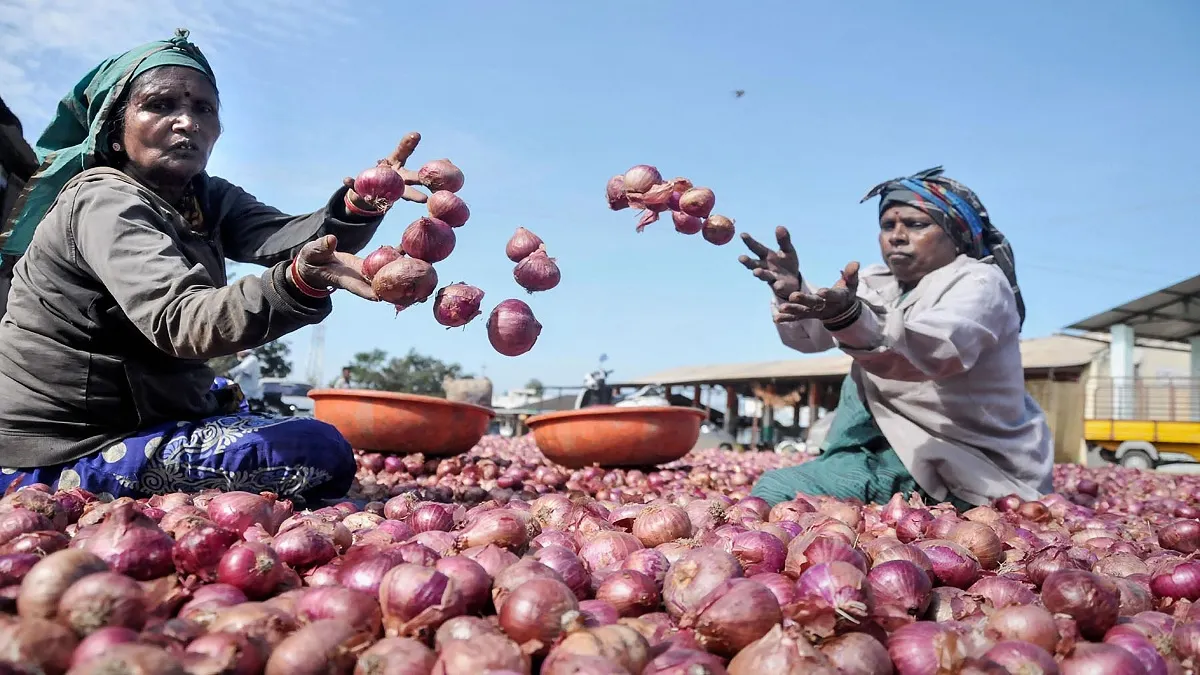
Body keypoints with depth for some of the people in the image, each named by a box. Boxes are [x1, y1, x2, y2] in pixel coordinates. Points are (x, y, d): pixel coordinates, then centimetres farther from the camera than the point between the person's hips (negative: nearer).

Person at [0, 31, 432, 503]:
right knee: (319, 453, -21)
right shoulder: (103, 203, -18)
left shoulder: (207, 198, 6)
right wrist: (300, 282, -55)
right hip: (57, 456, -9)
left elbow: (285, 239, -15)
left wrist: (360, 204, -36)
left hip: (135, 417, 9)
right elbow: (180, 321, -36)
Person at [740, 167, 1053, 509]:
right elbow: (809, 337, -6)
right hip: (907, 447, 8)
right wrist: (791, 291, -26)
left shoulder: (979, 283, -14)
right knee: (775, 489, 2)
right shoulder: (878, 284, 9)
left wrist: (851, 318, -52)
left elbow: (936, 351, -36)